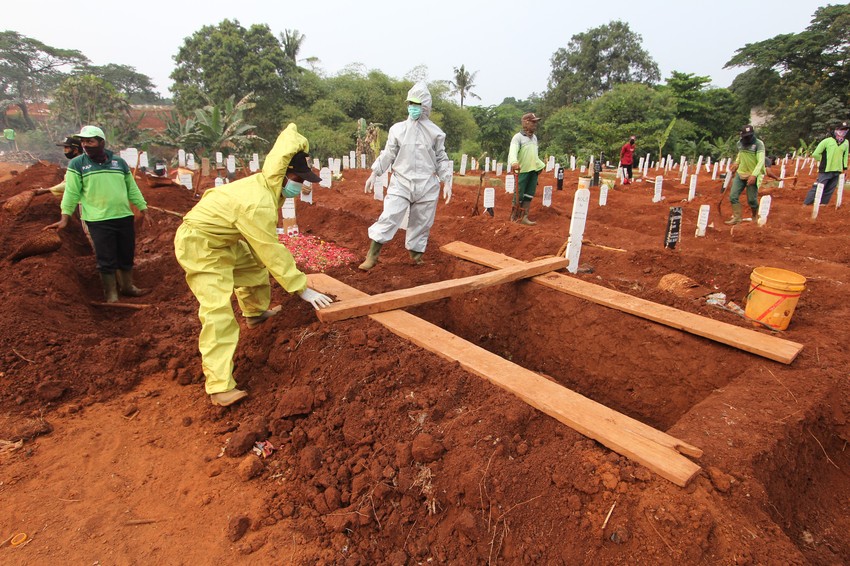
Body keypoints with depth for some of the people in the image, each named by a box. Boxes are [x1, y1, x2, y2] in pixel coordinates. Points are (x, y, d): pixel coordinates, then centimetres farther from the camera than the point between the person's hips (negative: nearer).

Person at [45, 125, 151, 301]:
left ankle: (127, 286, 31)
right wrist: (64, 218, -7)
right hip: (98, 221, -3)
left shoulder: (120, 162, 9)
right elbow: (71, 192, -1)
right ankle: (111, 296, 11)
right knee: (107, 261, -1)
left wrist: (144, 210, 12)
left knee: (127, 256, 13)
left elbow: (132, 189, 14)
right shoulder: (77, 164, 1)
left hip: (125, 217, 3)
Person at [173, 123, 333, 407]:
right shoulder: (258, 205, -35)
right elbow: (273, 253, -32)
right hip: (199, 245, -11)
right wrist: (302, 288, -27)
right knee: (219, 311, -20)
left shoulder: (270, 179, -8)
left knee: (254, 265, 28)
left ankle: (255, 313, 58)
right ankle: (219, 387, -21)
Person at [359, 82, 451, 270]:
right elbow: (388, 154, 7)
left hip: (427, 185, 1)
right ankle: (372, 256, -3)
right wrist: (374, 174, 4)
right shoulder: (397, 129, 2)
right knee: (388, 217, -10)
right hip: (401, 182, -1)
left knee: (421, 223, 9)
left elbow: (441, 159, 8)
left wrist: (447, 181, 0)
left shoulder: (435, 132, 3)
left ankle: (416, 255, 27)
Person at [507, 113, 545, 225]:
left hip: (534, 170, 7)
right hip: (522, 170, -7)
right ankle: (514, 217, 9)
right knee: (519, 195, -3)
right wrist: (514, 162, -42)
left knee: (529, 195, 5)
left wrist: (541, 165, 21)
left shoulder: (534, 137, 16)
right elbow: (513, 151, -24)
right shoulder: (518, 137, -7)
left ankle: (524, 217, 9)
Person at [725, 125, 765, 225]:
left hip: (752, 176, -5)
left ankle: (755, 217, 24)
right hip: (740, 174, 5)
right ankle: (737, 218, 7)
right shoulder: (739, 143, 6)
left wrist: (754, 175, -30)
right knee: (733, 196, -3)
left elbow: (761, 161, -20)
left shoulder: (759, 144, -11)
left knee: (751, 200, 0)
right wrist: (736, 163, 9)